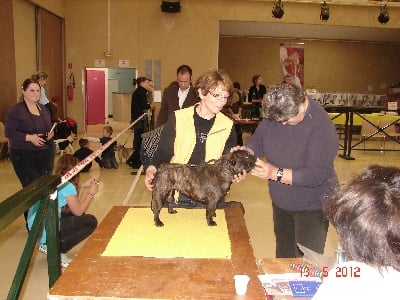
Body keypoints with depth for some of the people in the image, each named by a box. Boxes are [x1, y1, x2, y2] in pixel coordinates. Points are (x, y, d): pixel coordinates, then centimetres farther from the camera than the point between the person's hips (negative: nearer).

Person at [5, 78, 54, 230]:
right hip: (23, 156, -6)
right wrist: (29, 137, -22)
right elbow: (9, 132, -12)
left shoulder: (43, 109, 14)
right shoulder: (16, 110, -8)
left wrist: (51, 133, 1)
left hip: (43, 153, 6)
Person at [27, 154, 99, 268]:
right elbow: (78, 211, -5)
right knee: (91, 221, -4)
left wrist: (82, 187, 17)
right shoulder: (67, 186, -14)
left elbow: (73, 204, 18)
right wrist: (91, 193, 6)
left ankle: (49, 245, 13)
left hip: (35, 228, 9)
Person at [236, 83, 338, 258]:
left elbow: (316, 175, -31)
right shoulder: (274, 113, -10)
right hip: (281, 202, 6)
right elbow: (257, 141, -1)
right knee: (283, 255, 24)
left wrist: (276, 173, -35)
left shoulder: (322, 127, -27)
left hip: (312, 206, -6)